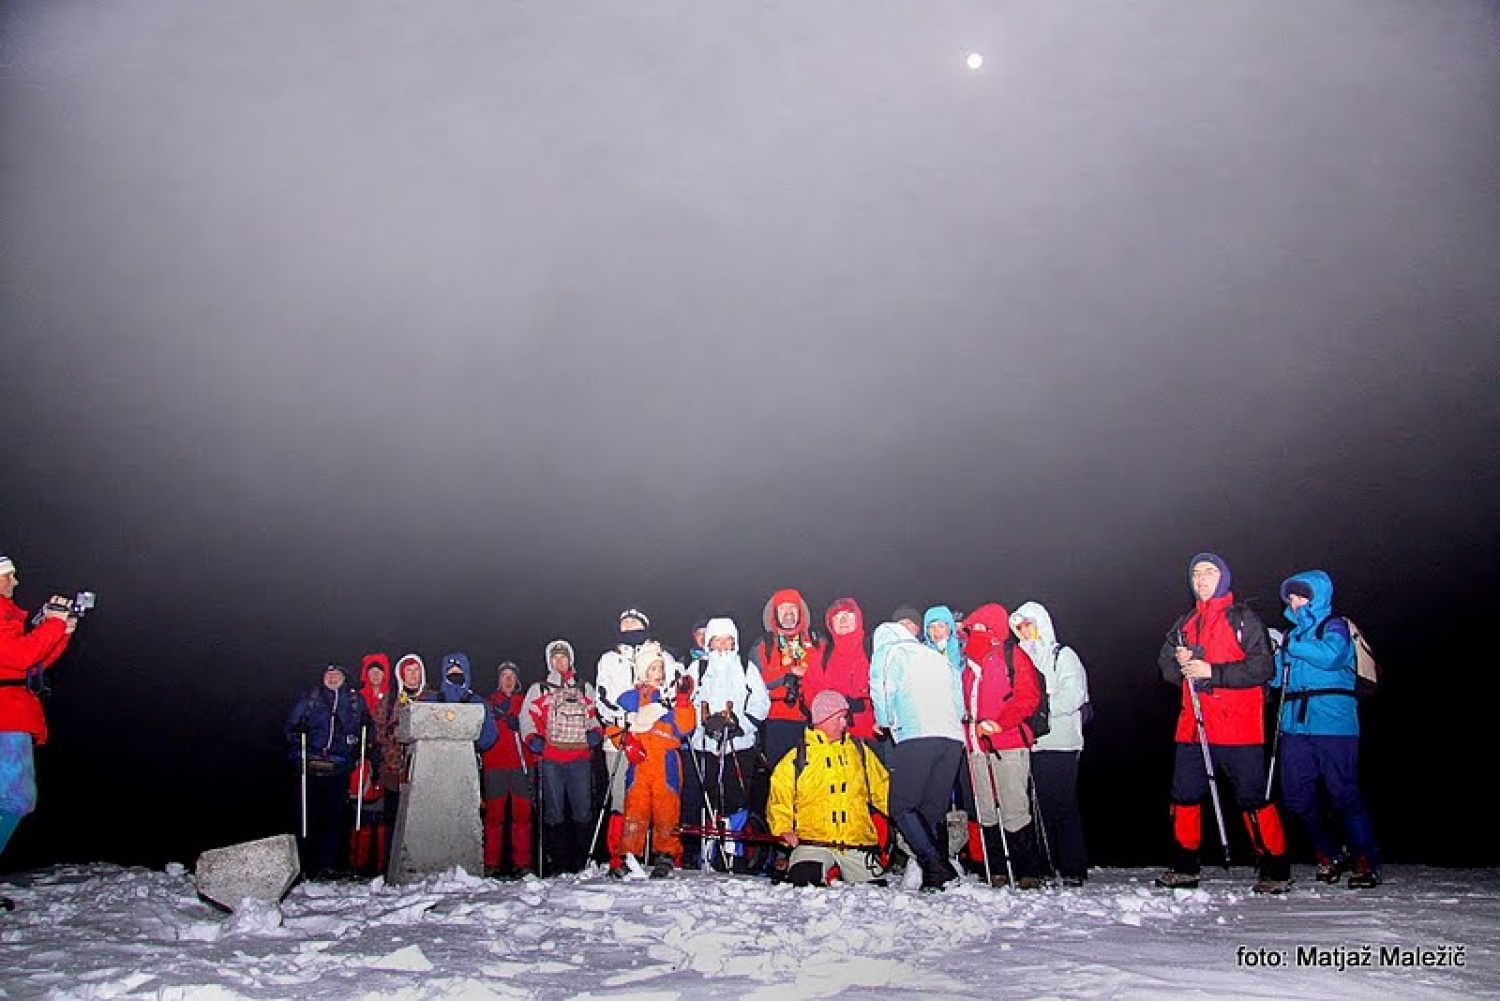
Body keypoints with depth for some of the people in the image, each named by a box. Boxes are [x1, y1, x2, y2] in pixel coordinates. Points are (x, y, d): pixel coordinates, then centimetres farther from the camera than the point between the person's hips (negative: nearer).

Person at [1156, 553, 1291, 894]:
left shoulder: (1244, 619, -2)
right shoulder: (1185, 623, 16)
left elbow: (1262, 668, -11)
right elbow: (1165, 665, 17)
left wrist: (1211, 671, -17)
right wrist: (1180, 663, -6)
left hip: (1238, 728, -6)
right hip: (1193, 726, 6)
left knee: (1252, 798, -3)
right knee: (1185, 796, 8)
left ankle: (1276, 870, 9)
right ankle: (1184, 868, 19)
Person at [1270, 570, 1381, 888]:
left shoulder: (1334, 625, 3)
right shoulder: (1294, 631, 21)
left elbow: (1331, 656, -18)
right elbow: (1277, 678, 20)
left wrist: (1291, 645, -12)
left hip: (1333, 724, -6)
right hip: (1295, 726, 7)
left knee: (1344, 794, -7)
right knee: (1297, 798, 4)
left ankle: (1366, 864, 3)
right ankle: (1331, 856, 20)